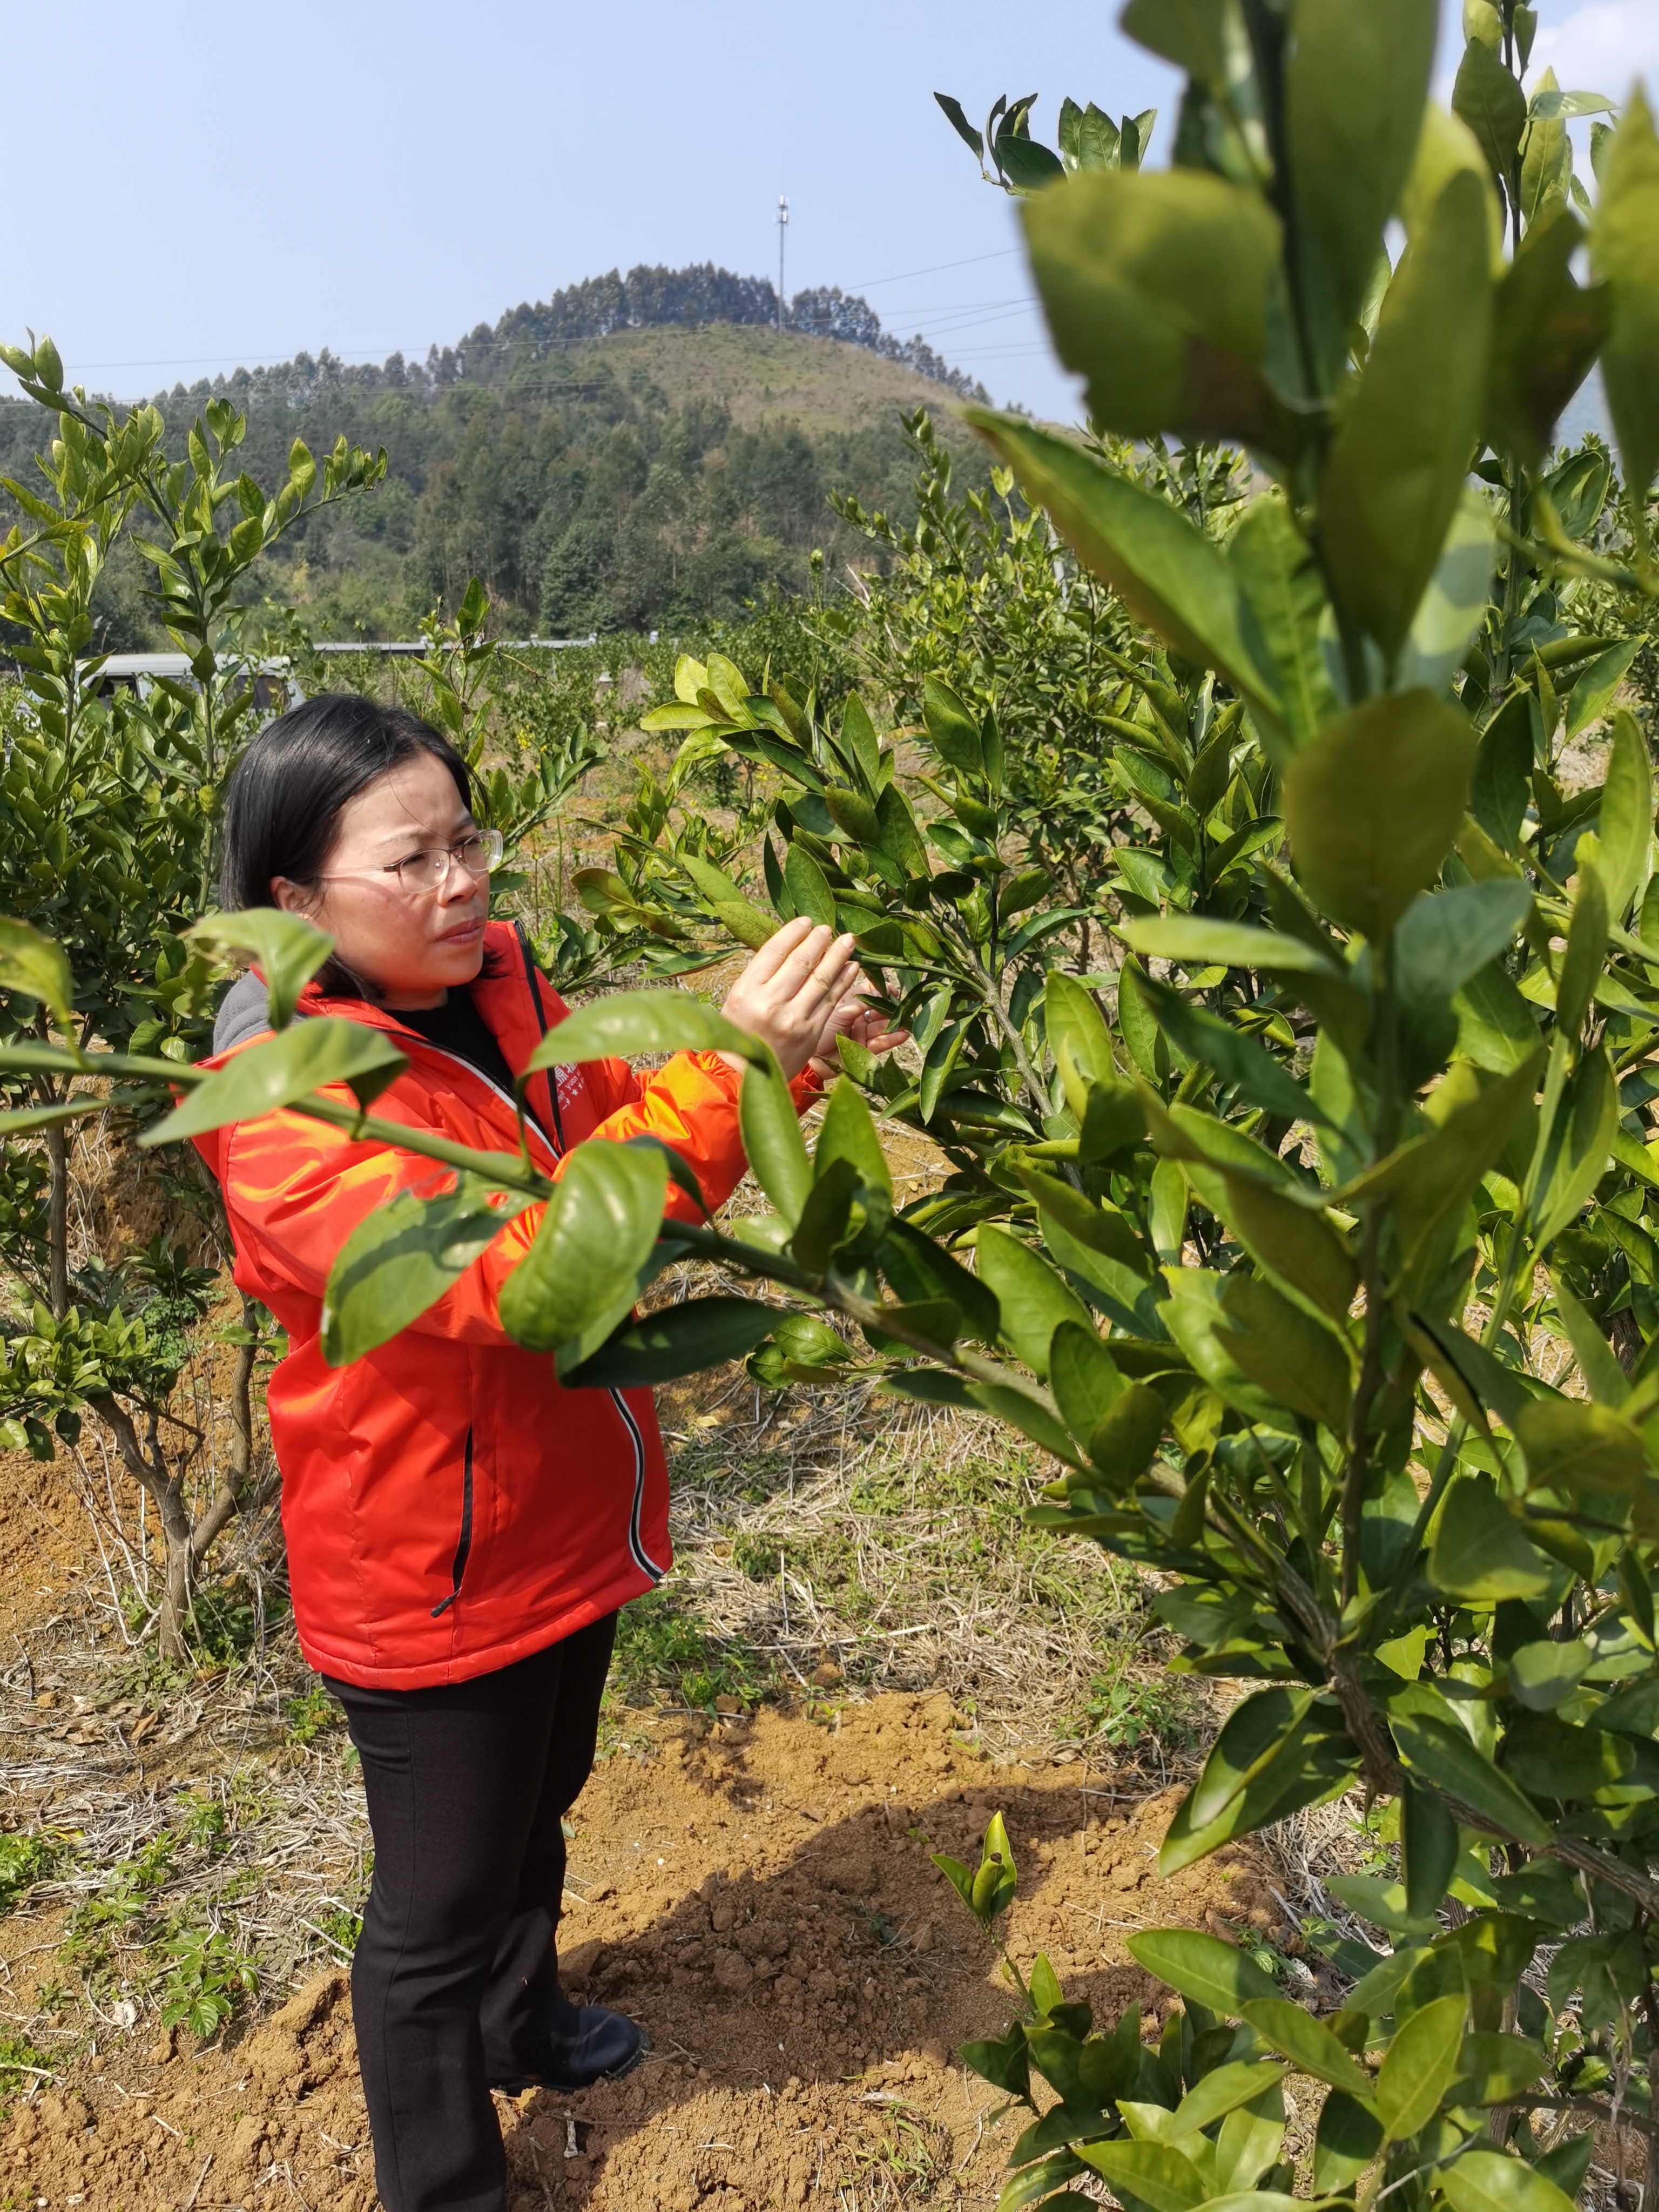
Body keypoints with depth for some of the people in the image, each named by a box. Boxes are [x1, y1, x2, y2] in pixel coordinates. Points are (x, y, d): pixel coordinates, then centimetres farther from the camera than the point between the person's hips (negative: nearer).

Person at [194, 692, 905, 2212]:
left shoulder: (501, 982, -5)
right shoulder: (278, 1095, -27)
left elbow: (623, 1117, 8)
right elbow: (502, 1277, -39)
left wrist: (800, 1046, -10)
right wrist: (725, 1069, -44)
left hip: (570, 1520, 8)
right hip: (431, 1582, -7)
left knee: (536, 1809, 31)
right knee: (441, 1910, 14)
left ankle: (527, 2025, 59)